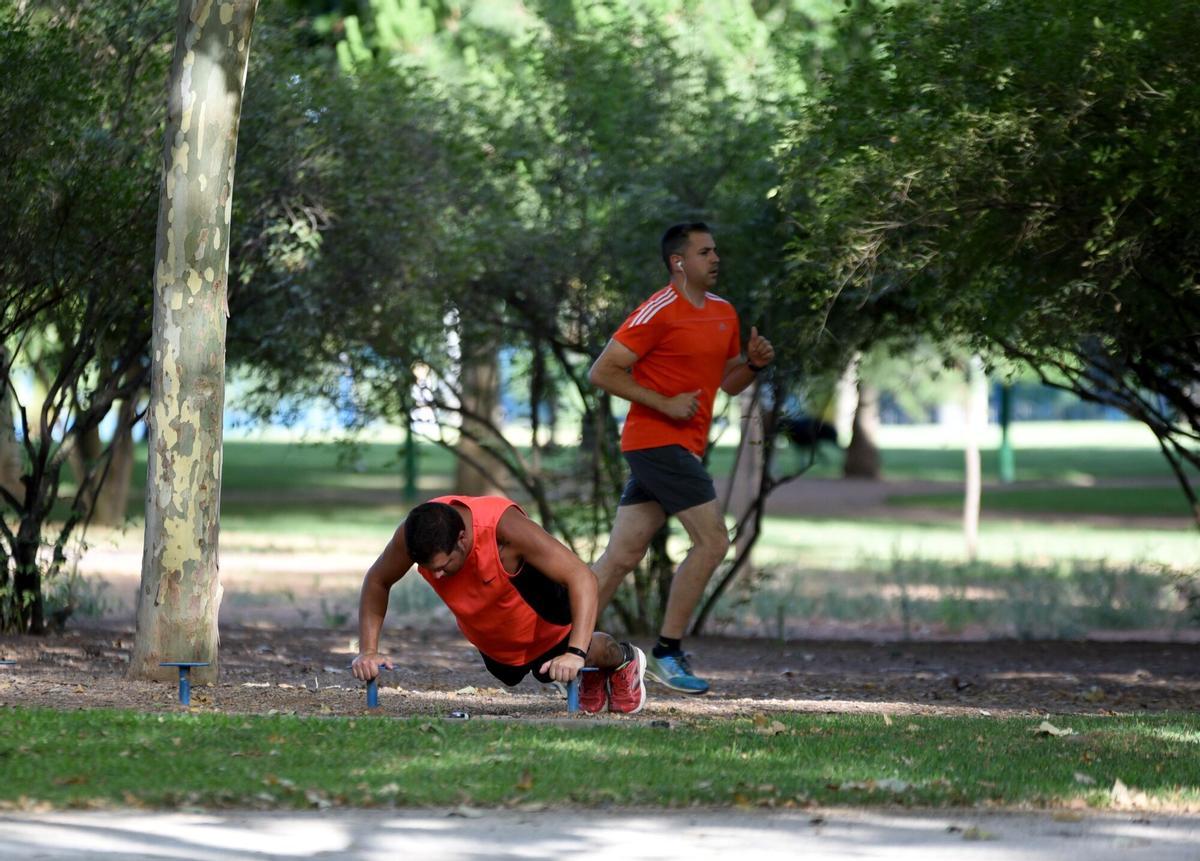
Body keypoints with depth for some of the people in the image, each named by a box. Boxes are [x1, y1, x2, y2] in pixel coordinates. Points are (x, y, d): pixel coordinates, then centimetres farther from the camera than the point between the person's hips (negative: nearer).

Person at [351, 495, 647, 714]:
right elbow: (376, 582, -13)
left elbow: (582, 577, -46)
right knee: (510, 678, 28)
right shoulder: (414, 533, -33)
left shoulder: (504, 526, -45)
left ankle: (625, 660, 46)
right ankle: (592, 676, 55)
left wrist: (576, 654, -53)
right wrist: (368, 650, -22)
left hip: (543, 625, -5)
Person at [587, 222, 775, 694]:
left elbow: (729, 382, 24)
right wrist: (665, 403, -18)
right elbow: (602, 372, -13)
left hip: (684, 446, 8)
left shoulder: (723, 312, 15)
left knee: (621, 557, 6)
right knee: (712, 541, -10)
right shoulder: (659, 312, -12)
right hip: (657, 441, -8)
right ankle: (667, 654, -4)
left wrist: (754, 363, 2)